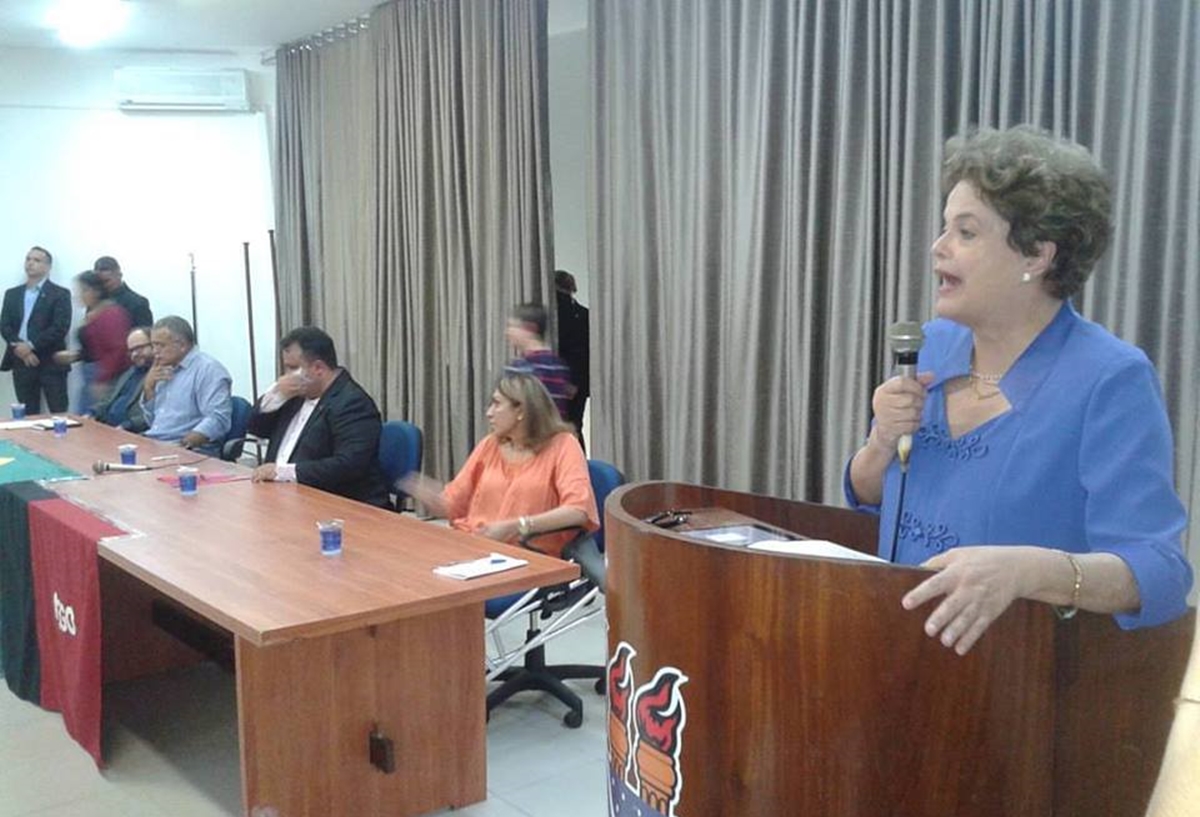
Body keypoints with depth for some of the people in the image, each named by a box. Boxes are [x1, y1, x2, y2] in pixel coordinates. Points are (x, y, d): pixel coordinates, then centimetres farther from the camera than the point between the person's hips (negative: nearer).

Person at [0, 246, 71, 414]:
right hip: (21, 361, 4)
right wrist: (18, 347, -11)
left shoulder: (60, 294, 1)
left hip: (51, 362, -4)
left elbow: (60, 328, -10)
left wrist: (31, 345, -15)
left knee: (59, 415, -5)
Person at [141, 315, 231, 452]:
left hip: (191, 452, -8)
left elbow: (218, 420, -19)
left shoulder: (208, 369, -7)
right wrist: (149, 387, 9)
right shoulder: (168, 370, 21)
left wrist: (182, 445, -26)